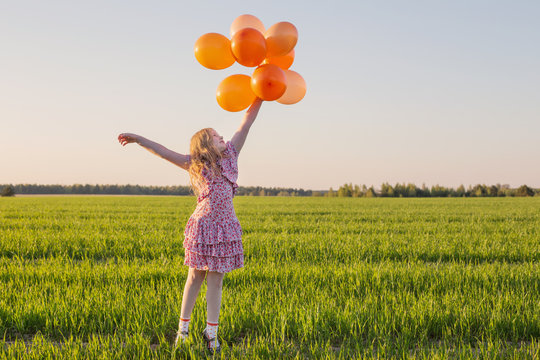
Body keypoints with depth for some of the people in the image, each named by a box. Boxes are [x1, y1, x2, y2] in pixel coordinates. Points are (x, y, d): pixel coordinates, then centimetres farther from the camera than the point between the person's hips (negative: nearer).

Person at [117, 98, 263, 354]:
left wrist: (260, 97, 2)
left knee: (215, 281, 7)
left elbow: (247, 122, 5)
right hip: (203, 225, -2)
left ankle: (211, 332, 13)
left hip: (225, 227, 2)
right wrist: (138, 139, -6)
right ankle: (183, 329, 20)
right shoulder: (194, 164, 1)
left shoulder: (229, 155, 8)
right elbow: (163, 151, -1)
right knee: (195, 278, 7)